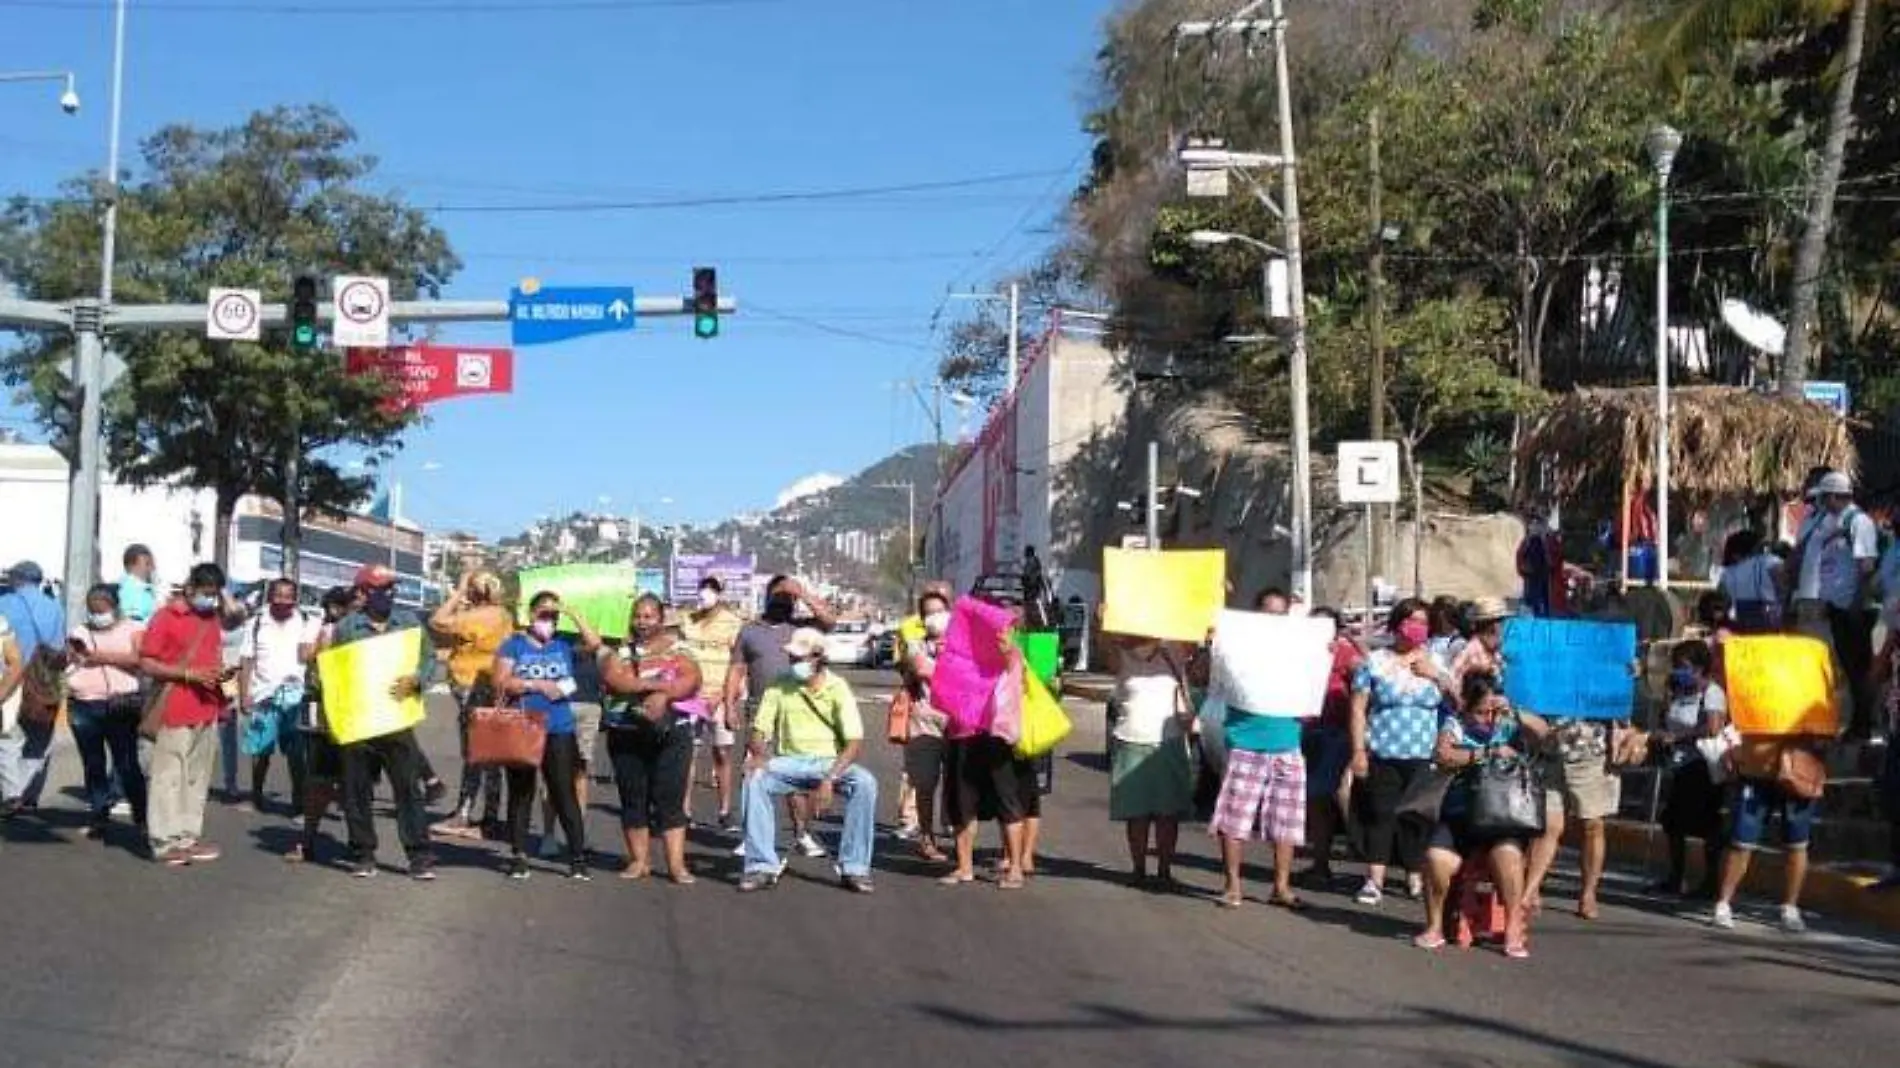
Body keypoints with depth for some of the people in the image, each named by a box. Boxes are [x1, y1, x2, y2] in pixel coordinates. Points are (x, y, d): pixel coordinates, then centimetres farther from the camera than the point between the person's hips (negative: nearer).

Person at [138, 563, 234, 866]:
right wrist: (189, 674, -17)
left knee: (198, 777, 8)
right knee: (169, 776, -5)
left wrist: (221, 672, 5)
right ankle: (165, 842, -3)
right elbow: (146, 664, -9)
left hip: (207, 711, 7)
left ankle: (189, 836, 13)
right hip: (175, 711, -7)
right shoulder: (166, 617, -5)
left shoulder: (214, 620, 15)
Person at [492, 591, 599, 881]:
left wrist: (573, 614, -6)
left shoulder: (564, 644, 9)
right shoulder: (513, 645, 6)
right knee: (520, 794, 7)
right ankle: (519, 857, 14)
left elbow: (594, 643, -6)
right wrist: (538, 685, -11)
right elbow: (501, 683, -4)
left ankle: (578, 857, -2)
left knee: (565, 794, -2)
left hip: (559, 731, 0)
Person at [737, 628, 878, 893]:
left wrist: (829, 779, -25)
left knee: (865, 783, -31)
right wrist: (759, 755, -20)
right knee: (755, 779, -29)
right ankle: (762, 866, -25)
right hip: (790, 761, 2)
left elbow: (854, 742, -11)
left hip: (830, 761, -2)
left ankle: (854, 868, -23)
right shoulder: (780, 686, 3)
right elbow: (760, 729, 5)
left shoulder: (837, 688, -4)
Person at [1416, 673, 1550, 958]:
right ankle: (1434, 927, -4)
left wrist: (1514, 713, -19)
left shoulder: (1510, 726, 9)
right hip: (1459, 815, 0)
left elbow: (1544, 732, -6)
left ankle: (1514, 929, -16)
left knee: (1507, 854, -31)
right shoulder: (1455, 726, 7)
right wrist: (1488, 753, -15)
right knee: (1436, 858, -25)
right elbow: (1441, 755, -12)